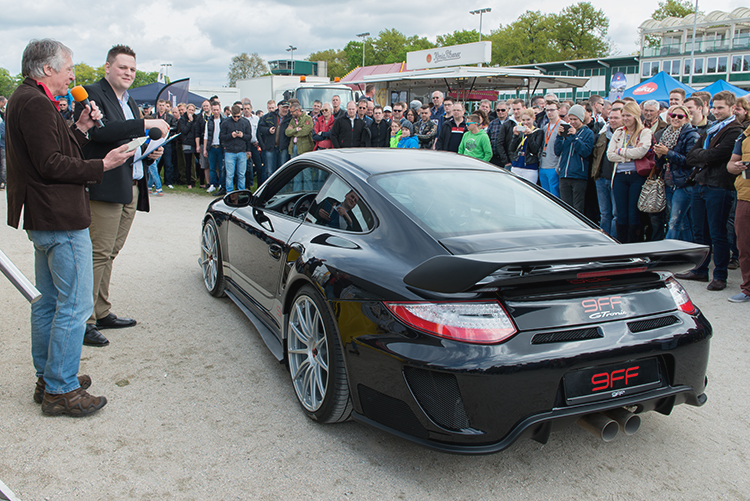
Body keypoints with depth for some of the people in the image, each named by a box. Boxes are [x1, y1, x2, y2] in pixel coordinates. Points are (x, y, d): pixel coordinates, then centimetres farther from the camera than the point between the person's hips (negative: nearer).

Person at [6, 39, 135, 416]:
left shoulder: (25, 99, 18)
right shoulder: (36, 103, -15)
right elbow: (51, 165, -21)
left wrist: (80, 129, 10)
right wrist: (102, 165, -15)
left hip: (43, 219, 12)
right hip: (60, 220, -11)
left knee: (48, 302, 17)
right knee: (74, 306, -6)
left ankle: (47, 378, 29)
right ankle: (60, 391, 2)